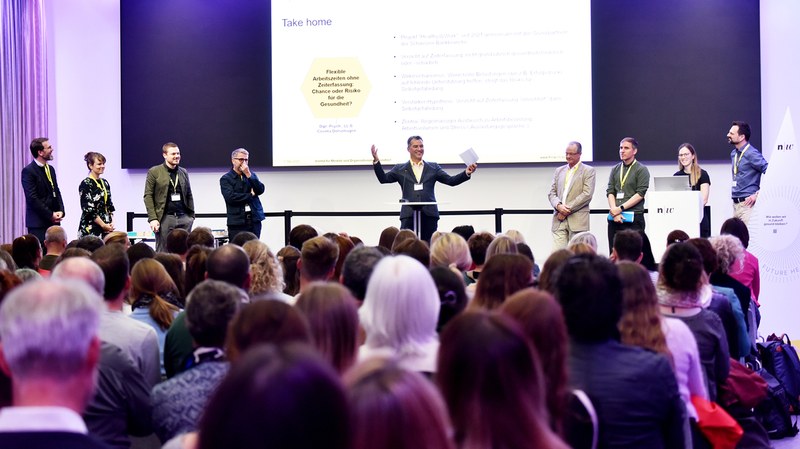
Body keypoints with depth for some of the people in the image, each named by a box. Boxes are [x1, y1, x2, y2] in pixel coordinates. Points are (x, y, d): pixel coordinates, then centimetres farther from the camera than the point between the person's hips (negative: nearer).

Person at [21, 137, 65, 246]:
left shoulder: (50, 169, 15)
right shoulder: (28, 171, -9)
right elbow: (32, 198, -14)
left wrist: (61, 211, 1)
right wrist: (50, 215, -14)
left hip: (53, 221, 7)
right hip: (38, 223, -7)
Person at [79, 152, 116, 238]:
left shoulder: (105, 183, 15)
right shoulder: (86, 184, -7)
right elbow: (88, 210, -12)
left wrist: (111, 223, 2)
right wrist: (103, 225, -13)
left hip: (106, 228, 6)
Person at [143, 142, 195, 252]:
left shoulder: (183, 172, 15)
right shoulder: (154, 172, 1)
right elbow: (148, 196, -2)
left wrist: (191, 216, 10)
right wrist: (152, 218, -10)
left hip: (184, 218, 4)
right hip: (165, 217, -4)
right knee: (162, 254, -1)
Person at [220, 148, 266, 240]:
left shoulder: (252, 175, 16)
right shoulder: (225, 179, 2)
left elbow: (260, 190, 1)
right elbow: (230, 197, -13)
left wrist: (248, 175, -9)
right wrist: (250, 195, -3)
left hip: (255, 220, 4)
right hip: (237, 221, -4)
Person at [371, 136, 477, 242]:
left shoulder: (433, 168, 16)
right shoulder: (400, 169, 15)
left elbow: (451, 181, 10)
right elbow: (383, 179, 8)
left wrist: (466, 173, -5)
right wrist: (376, 161, -4)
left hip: (429, 215, 1)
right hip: (409, 215, -1)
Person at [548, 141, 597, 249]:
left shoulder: (588, 171, 4)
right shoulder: (559, 171, 19)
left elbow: (587, 194, -7)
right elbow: (552, 193, 13)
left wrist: (568, 209, -12)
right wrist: (559, 206, -9)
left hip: (577, 220, -4)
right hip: (559, 220, 4)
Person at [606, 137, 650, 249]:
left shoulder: (642, 170, 2)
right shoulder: (615, 169, 16)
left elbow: (640, 194, -7)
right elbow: (610, 192, 8)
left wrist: (621, 208, -13)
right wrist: (615, 211, -8)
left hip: (634, 217, -5)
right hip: (615, 218, 5)